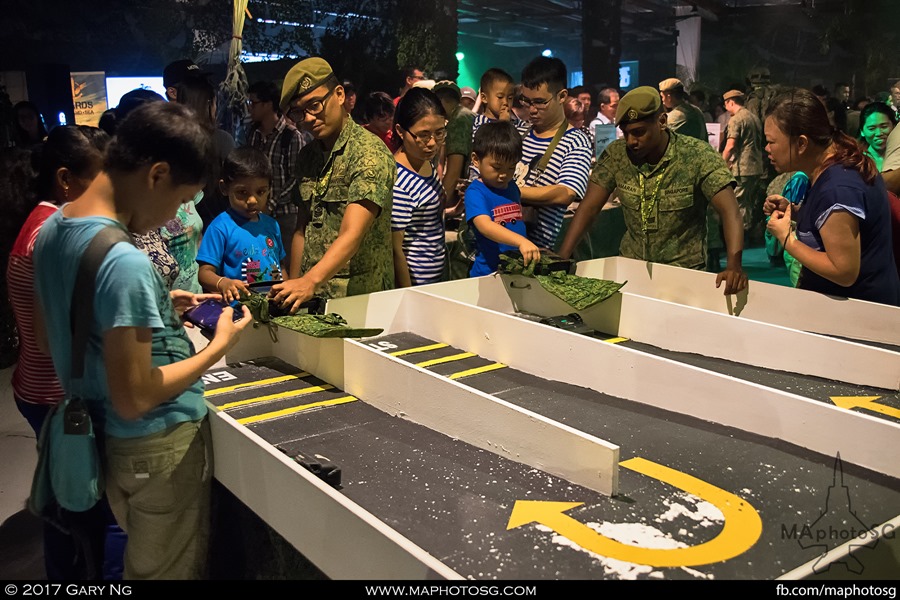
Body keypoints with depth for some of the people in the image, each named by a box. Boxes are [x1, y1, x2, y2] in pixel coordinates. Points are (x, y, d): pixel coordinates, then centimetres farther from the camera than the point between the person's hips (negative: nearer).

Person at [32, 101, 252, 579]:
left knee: (141, 557, 27)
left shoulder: (51, 230, -1)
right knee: (171, 570, 13)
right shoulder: (125, 263, -29)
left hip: (100, 433, 8)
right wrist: (220, 345, -16)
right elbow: (134, 398, -25)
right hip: (160, 449, -8)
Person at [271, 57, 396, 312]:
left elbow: (352, 235, -22)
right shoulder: (307, 155, 13)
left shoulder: (370, 152, -11)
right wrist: (292, 286, 9)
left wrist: (311, 281, -34)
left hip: (359, 297, -6)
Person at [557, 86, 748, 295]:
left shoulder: (699, 156, -14)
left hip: (685, 270, -2)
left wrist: (734, 266, -38)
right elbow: (589, 207, -6)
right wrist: (561, 258, -18)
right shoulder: (616, 154, -5)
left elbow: (729, 211, -22)